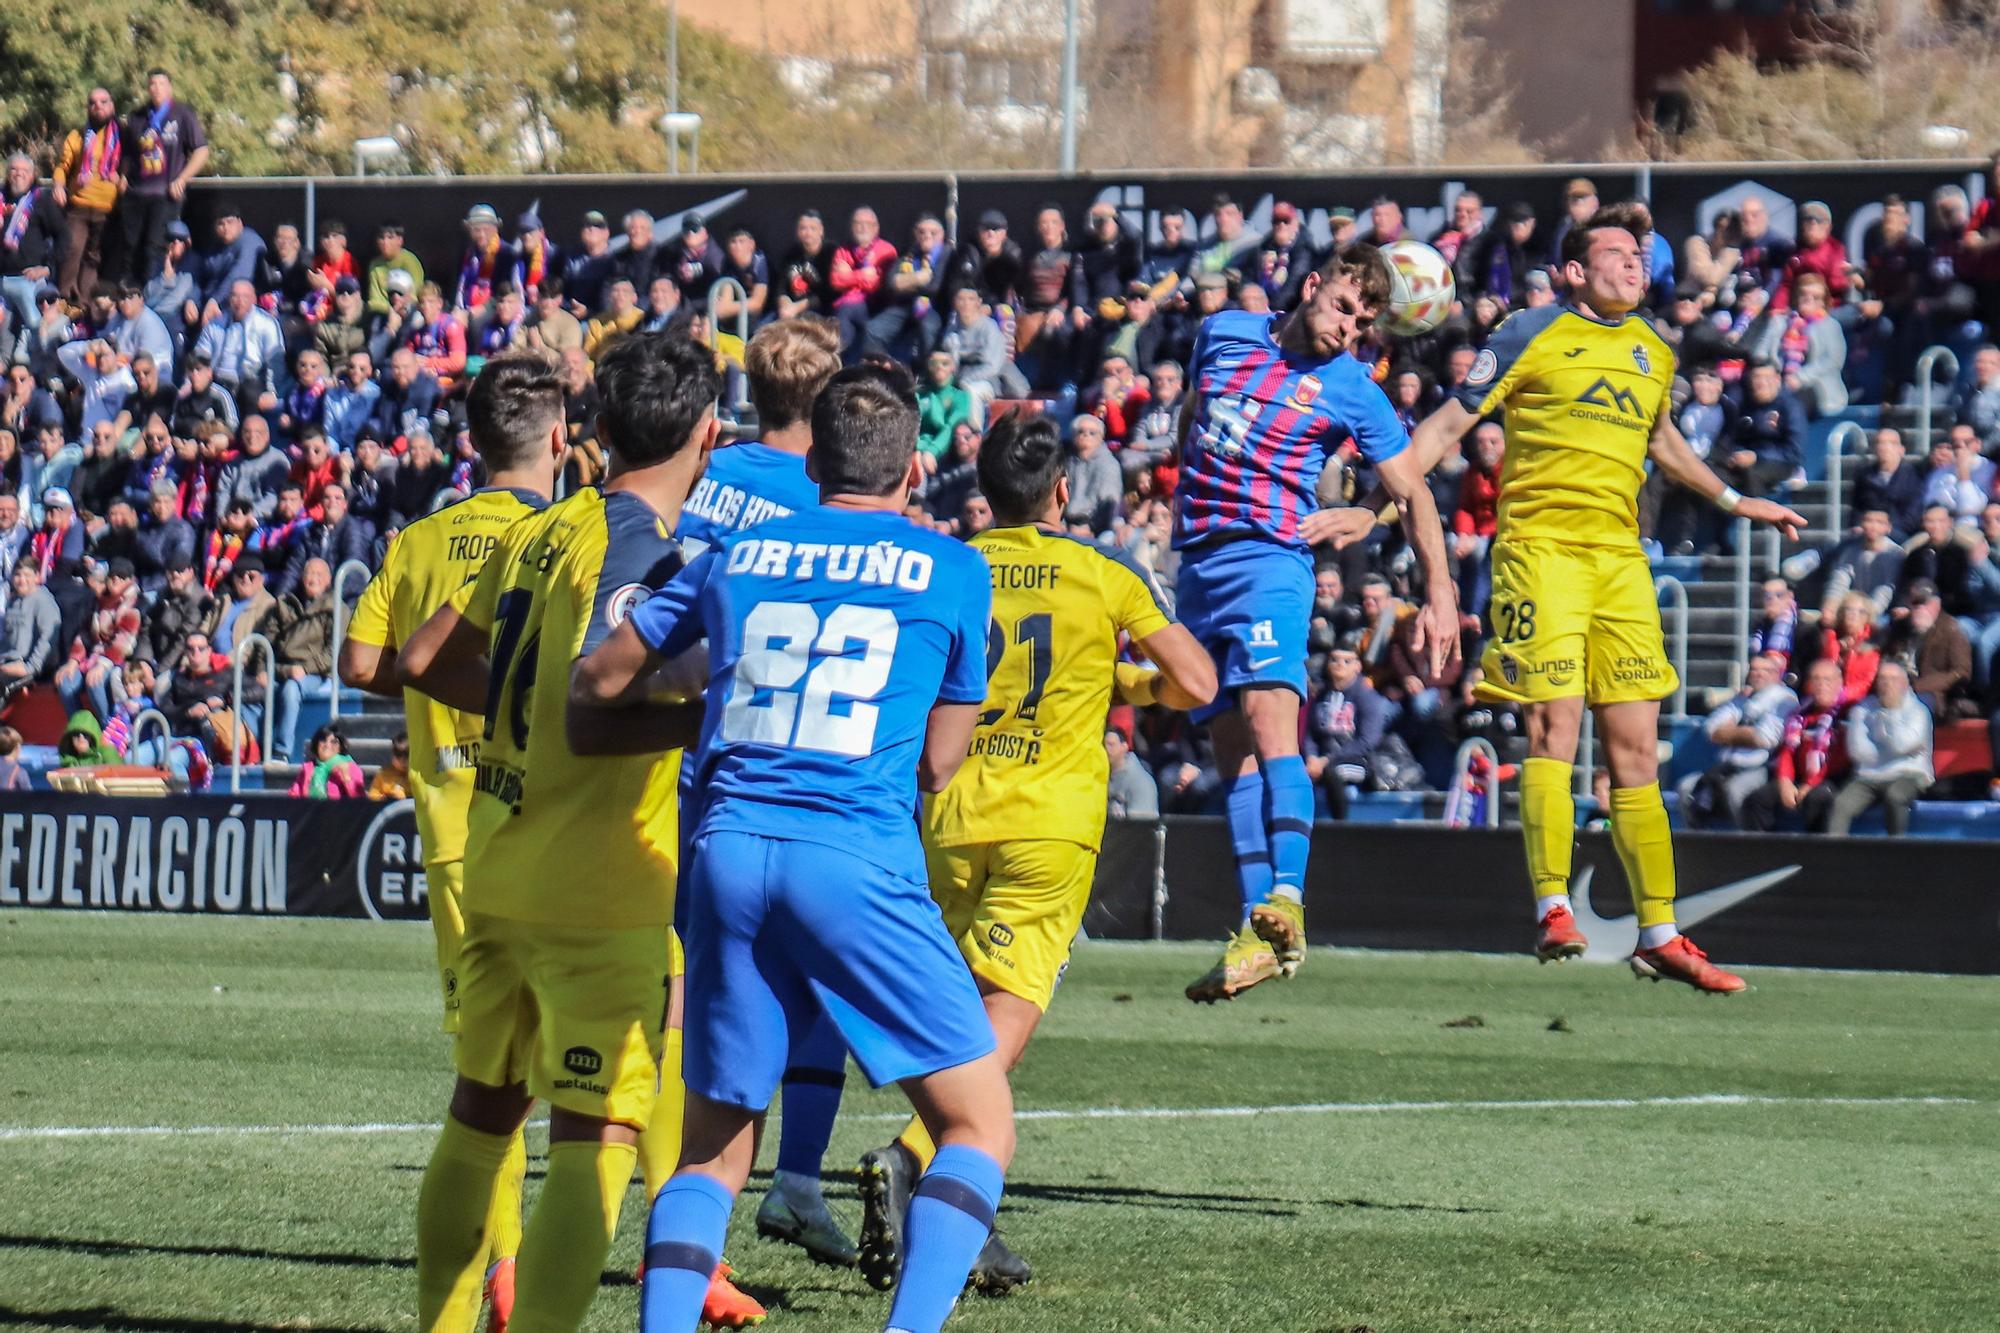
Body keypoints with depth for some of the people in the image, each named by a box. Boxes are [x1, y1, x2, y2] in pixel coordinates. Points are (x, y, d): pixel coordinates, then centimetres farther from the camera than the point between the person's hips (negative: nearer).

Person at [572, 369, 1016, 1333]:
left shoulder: (736, 557, 16)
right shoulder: (952, 571, 8)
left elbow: (598, 683, 21)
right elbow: (936, 765, 12)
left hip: (728, 853, 4)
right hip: (859, 862, -4)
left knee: (714, 1144, 14)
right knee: (979, 1123, 3)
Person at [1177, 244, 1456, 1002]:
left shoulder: (1352, 392, 1)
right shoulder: (1223, 334, 11)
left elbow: (1412, 494, 5)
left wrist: (1440, 594, -4)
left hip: (1271, 562, -4)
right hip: (1198, 564, 4)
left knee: (1269, 721, -25)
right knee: (1232, 751, -1)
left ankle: (1285, 904, -37)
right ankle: (1257, 931, -4)